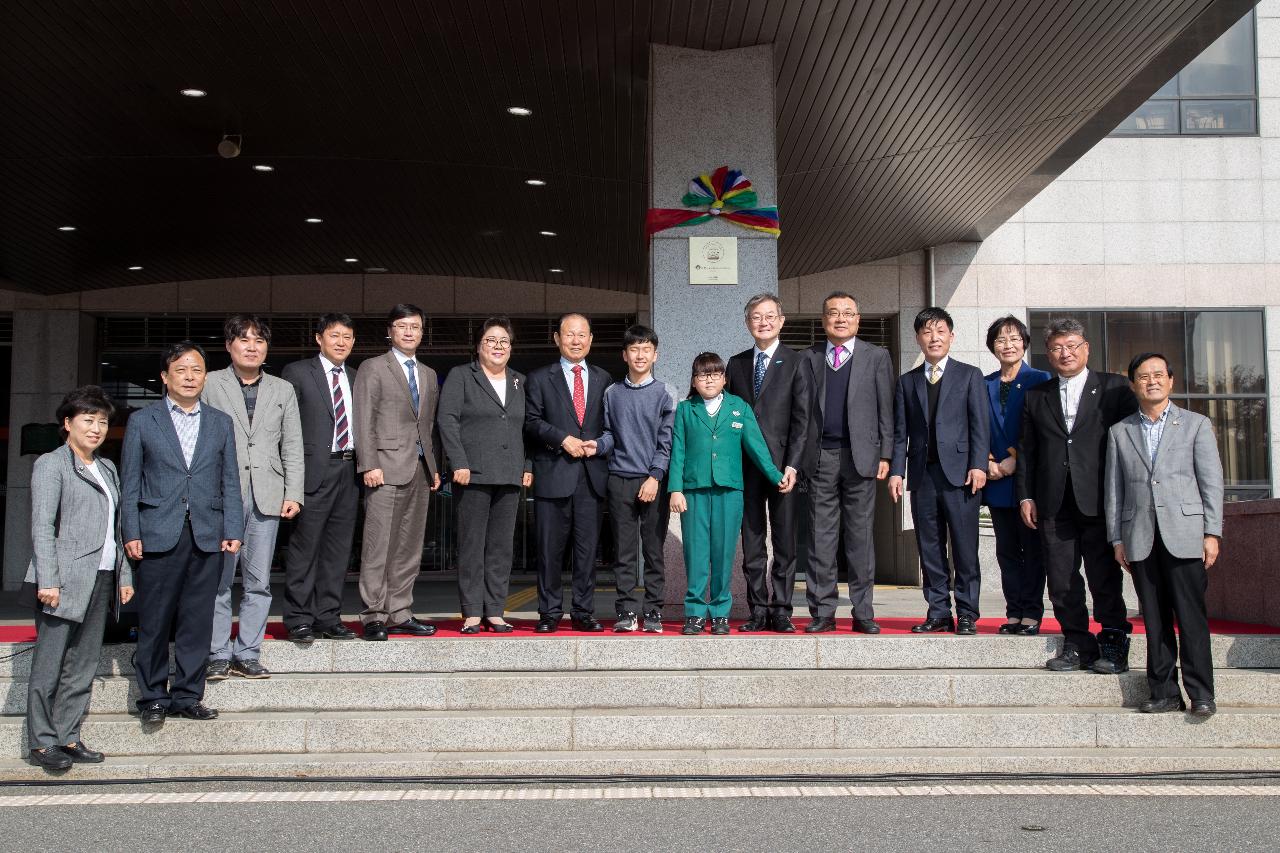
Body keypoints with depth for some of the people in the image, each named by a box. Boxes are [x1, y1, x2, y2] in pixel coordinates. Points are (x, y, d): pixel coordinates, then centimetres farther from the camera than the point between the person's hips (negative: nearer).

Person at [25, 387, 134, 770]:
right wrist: (47, 580, -15)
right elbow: (42, 527, -8)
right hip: (66, 580, -7)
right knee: (50, 664, -2)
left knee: (84, 664, 8)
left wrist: (124, 575, 16)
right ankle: (41, 742, 6)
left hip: (101, 580, 7)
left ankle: (68, 738, 14)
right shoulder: (51, 465, -1)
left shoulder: (107, 468, 19)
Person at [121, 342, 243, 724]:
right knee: (155, 622, 2)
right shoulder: (142, 421, 7)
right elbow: (130, 482, 4)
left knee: (198, 622, 5)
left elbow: (230, 482, 11)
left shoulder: (221, 423, 14)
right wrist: (130, 533, -3)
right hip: (159, 535, -2)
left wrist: (233, 530, 2)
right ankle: (153, 697, 13)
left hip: (207, 536, 2)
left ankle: (188, 695, 15)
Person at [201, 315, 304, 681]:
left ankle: (247, 654, 11)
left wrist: (293, 494, 3)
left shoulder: (282, 390, 15)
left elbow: (292, 447, 12)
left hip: (266, 496, 3)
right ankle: (217, 655, 8)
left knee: (258, 581, 4)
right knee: (217, 579, 0)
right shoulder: (209, 385, 7)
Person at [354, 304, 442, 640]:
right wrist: (369, 465, -13)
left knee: (409, 549, 7)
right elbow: (364, 422, -5)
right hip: (387, 468, -6)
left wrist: (435, 466, 13)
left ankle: (399, 614, 13)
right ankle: (374, 617, -3)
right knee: (378, 546, -7)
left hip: (420, 470, 6)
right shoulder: (373, 369, 2)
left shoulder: (429, 375, 20)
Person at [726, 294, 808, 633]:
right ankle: (758, 610, 11)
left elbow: (801, 419, -4)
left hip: (783, 464, -3)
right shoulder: (736, 364, 14)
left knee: (785, 541, 0)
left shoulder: (796, 363, 2)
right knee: (751, 542, 5)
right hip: (745, 466, 3)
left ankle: (781, 611, 6)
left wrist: (792, 465, -12)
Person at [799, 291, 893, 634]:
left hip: (860, 456, -1)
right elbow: (803, 407, 9)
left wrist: (885, 454, -2)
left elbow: (885, 409, 5)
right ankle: (822, 611, 8)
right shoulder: (809, 357, 12)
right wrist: (799, 456, 2)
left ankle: (863, 612, 10)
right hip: (820, 457, 1)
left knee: (860, 536, 3)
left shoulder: (877, 357, 8)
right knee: (821, 537, 2)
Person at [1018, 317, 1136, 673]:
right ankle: (1077, 644, 13)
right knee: (1061, 580, 4)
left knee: (1106, 577, -1)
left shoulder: (1115, 388, 6)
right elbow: (1027, 450, 14)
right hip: (1054, 505, 3)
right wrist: (1026, 495, 5)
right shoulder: (1036, 396, 15)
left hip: (1100, 501, -3)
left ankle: (1113, 645, 10)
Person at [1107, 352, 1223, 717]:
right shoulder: (1119, 433, 14)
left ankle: (1201, 694, 1)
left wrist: (1212, 533, -4)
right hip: (1141, 538, 2)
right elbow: (1114, 489, 12)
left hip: (1184, 534, -2)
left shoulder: (1196, 425, 8)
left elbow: (1211, 482, 3)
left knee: (1191, 615, -5)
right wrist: (1116, 539, 6)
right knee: (1155, 619, 5)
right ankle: (1164, 692, 11)